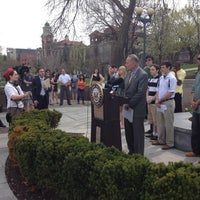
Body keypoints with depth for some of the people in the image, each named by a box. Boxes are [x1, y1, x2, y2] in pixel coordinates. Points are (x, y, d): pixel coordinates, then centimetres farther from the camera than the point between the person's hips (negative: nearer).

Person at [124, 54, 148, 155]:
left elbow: (140, 93, -18)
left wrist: (130, 104, -16)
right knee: (128, 132, 15)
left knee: (138, 133, 3)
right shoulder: (129, 73, 11)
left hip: (137, 109, -8)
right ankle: (131, 151, 29)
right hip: (128, 108, 8)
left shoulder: (143, 75, -14)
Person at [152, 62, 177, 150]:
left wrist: (160, 100, -12)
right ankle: (161, 140, 27)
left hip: (168, 103, -8)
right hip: (160, 103, 8)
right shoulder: (161, 78, 11)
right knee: (160, 123, 15)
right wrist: (157, 100, -2)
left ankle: (170, 143, 10)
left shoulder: (172, 78, -13)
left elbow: (170, 93, -17)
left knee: (168, 124, 0)